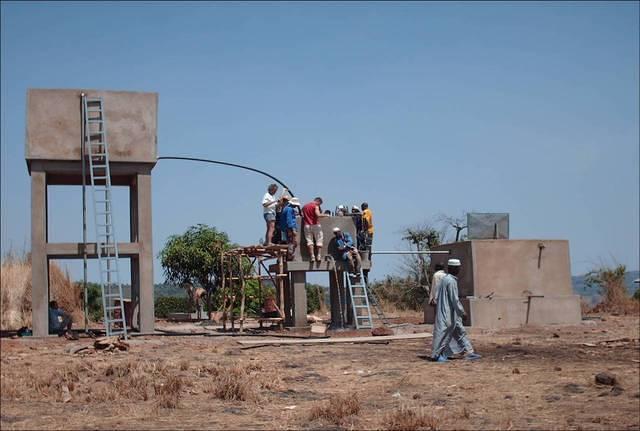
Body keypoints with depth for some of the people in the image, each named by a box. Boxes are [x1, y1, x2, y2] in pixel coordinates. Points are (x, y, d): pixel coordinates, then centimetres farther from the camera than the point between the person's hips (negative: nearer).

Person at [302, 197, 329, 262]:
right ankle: (318, 256, 0)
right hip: (315, 225, -4)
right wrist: (325, 215, -5)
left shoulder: (304, 206, 15)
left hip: (307, 225, 4)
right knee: (319, 240, 5)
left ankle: (312, 257, -6)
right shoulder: (315, 206, -4)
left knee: (309, 241, 2)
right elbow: (318, 215, -18)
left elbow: (302, 216, 16)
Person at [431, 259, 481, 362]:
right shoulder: (451, 281, -19)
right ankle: (437, 355, 5)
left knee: (460, 331, 11)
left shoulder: (444, 279, 11)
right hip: (448, 312, -10)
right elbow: (454, 298, -21)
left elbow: (437, 296, 14)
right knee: (443, 332, -3)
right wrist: (461, 311, -14)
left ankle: (469, 352, 13)